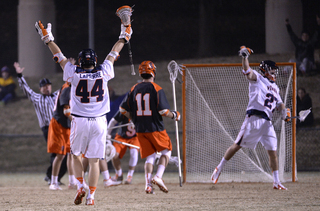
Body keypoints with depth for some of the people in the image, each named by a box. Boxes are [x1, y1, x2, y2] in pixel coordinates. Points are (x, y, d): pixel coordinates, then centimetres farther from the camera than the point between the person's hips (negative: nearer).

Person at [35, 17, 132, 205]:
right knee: (94, 160, 2)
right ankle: (91, 195, -2)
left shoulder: (75, 74, -6)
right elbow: (113, 55, 12)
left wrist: (47, 38, 17)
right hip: (99, 122, 1)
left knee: (76, 154, 18)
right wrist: (123, 38, 27)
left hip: (79, 122, -1)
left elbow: (59, 56, 5)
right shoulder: (103, 73, -3)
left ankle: (80, 186, 2)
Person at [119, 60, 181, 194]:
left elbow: (123, 109, 5)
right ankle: (158, 176, -6)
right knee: (166, 151, 13)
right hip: (155, 128, -4)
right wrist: (174, 115, 3)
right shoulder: (156, 89, -10)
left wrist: (134, 119, 20)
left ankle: (148, 184, -5)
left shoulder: (134, 89, 5)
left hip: (140, 129, 4)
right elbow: (163, 110, -16)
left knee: (149, 156, 11)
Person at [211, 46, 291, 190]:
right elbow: (247, 71, -12)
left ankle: (276, 182, 9)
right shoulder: (257, 79, 5)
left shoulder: (275, 87, 25)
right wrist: (245, 56, -29)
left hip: (267, 122, 6)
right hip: (254, 117, -6)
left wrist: (284, 110, 2)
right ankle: (219, 169, 5)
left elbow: (279, 102, 24)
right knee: (238, 145, -6)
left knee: (273, 151, 3)